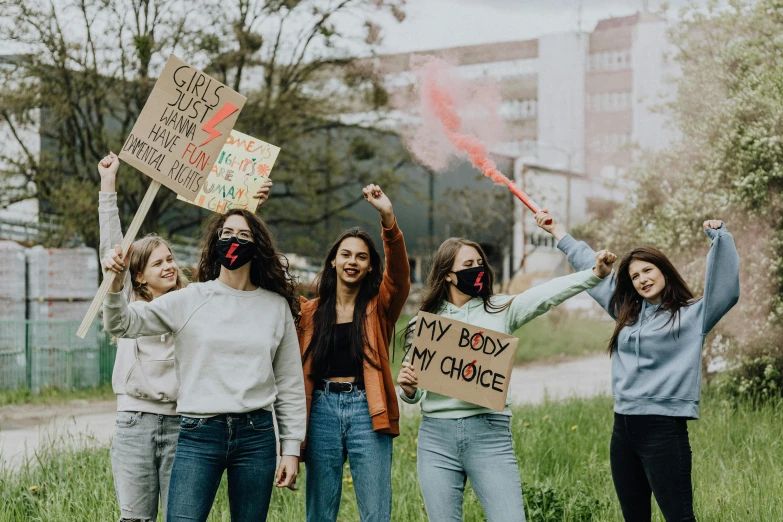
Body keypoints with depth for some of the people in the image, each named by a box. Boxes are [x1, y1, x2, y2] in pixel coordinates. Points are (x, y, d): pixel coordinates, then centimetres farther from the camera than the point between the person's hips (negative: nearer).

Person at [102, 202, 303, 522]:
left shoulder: (276, 307, 7)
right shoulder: (190, 300, 4)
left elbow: (289, 384, 10)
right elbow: (122, 324, -1)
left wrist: (291, 448, 7)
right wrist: (116, 287, -21)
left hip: (256, 435, 2)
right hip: (198, 435, -1)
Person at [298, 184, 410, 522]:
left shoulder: (380, 307, 4)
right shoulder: (310, 312, 12)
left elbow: (399, 273, -11)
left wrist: (388, 219, -23)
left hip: (367, 411, -1)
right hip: (321, 410, 2)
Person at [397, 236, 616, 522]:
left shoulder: (500, 310, 8)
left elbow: (548, 293, -9)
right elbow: (413, 394, 14)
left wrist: (595, 273, -23)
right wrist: (407, 389, -9)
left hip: (489, 433, -1)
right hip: (436, 436, 1)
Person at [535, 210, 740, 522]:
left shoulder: (693, 315, 1)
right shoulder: (628, 312, 16)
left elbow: (726, 289, -14)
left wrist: (719, 237, -19)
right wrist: (557, 232, 35)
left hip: (665, 429, -6)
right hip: (623, 429, 6)